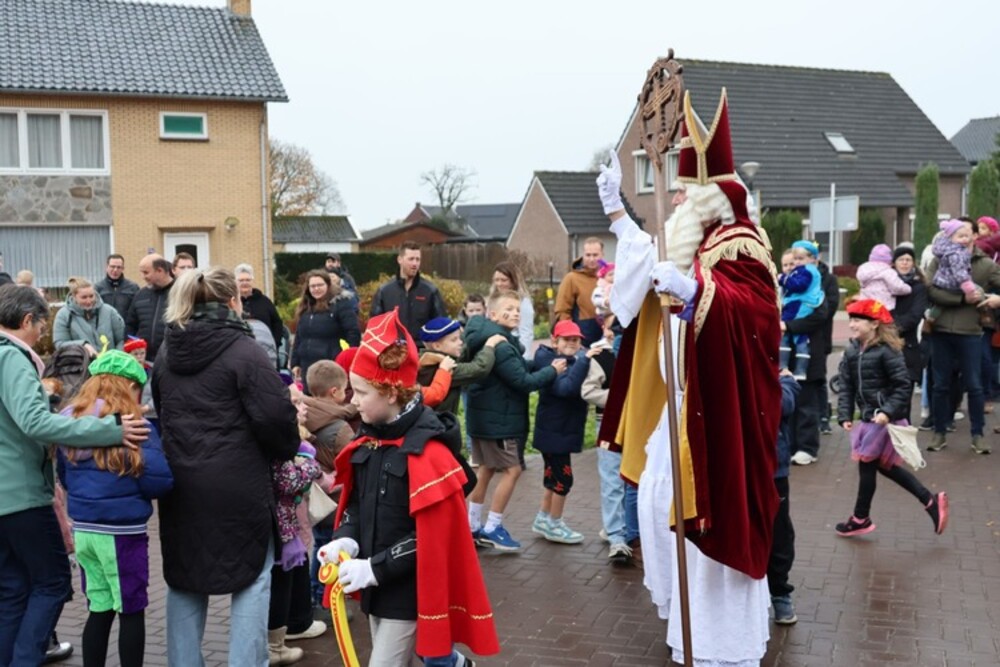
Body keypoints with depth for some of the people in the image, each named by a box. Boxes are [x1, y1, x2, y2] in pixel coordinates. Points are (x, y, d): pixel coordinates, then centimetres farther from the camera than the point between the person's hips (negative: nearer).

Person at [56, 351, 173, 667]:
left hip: (83, 529, 6)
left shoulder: (71, 421, 6)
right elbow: (160, 480, -16)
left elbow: (64, 477, 16)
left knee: (99, 610, 15)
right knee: (132, 612, 6)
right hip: (122, 532, -6)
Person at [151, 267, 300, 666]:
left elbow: (160, 413, 17)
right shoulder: (242, 351, -12)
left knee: (184, 578, 16)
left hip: (180, 484, 6)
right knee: (252, 577, 5)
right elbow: (275, 416, -17)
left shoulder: (167, 354, 9)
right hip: (238, 486, -6)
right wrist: (288, 449, 1)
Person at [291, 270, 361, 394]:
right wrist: (295, 363, 17)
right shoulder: (305, 308, 16)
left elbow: (353, 333, -10)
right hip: (308, 367, 7)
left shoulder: (340, 303, -5)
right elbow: (299, 338, 22)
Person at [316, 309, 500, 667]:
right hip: (378, 584, 8)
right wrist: (347, 539, -7)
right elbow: (357, 500, 12)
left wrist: (375, 569, -22)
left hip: (410, 590, -8)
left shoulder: (427, 452, -20)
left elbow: (432, 537, -21)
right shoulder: (369, 439, 3)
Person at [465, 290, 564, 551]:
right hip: (498, 419, -10)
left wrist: (545, 365, 0)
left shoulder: (488, 341, 12)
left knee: (487, 468, 17)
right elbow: (523, 381, -21)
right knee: (512, 469, -3)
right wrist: (552, 370, -10)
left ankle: (473, 525, 24)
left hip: (484, 416, 10)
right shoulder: (500, 346, -21)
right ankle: (492, 528, 4)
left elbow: (519, 370, 12)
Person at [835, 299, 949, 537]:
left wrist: (888, 412, -26)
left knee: (867, 465, 2)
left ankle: (861, 519, 19)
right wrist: (845, 416, -5)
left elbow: (903, 386, -17)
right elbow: (846, 387, 5)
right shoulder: (851, 352, 6)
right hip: (868, 418, 8)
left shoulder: (887, 351, -16)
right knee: (883, 465, 16)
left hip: (884, 420, -8)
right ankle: (931, 501, 26)